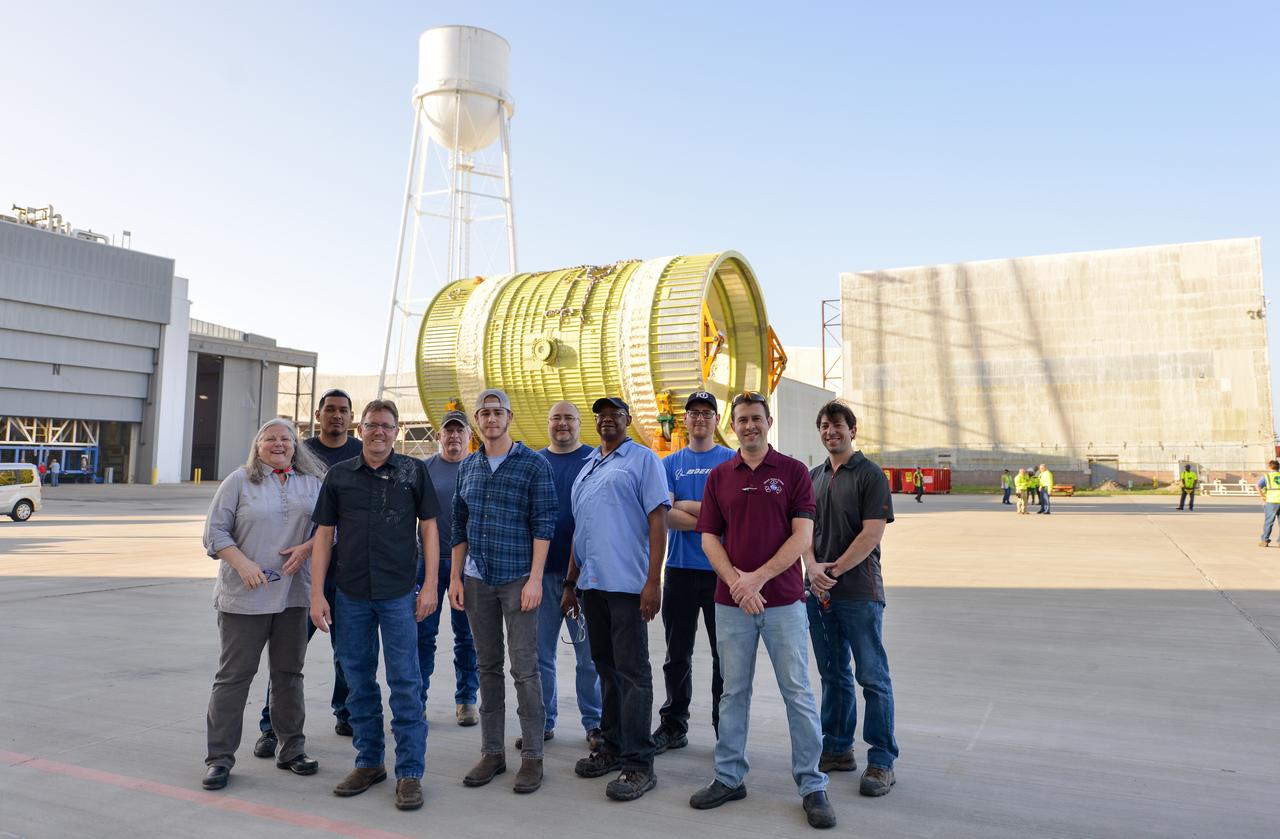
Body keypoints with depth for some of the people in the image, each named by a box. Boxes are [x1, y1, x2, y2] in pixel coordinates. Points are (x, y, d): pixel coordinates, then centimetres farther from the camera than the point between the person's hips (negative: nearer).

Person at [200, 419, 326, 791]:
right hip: (244, 596, -3)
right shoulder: (239, 481, 1)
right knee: (233, 675, 3)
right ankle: (219, 757, 14)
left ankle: (291, 749, 24)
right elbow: (215, 531, -2)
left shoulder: (313, 483, 9)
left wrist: (307, 547, -11)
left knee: (289, 673, 12)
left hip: (294, 594, 3)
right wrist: (243, 564, -15)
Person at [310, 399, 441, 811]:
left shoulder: (413, 471, 2)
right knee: (358, 682, 12)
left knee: (405, 684, 0)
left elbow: (428, 527, 2)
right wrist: (317, 594, 1)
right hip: (350, 595, 3)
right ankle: (369, 762, 27)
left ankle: (410, 772, 9)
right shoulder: (339, 475, 6)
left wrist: (430, 584, -5)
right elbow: (323, 534, 7)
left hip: (399, 594, -2)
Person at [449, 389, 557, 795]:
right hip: (477, 580, 5)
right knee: (488, 667, 12)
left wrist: (535, 578, -15)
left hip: (517, 579, -5)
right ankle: (492, 752, 22)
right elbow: (459, 526, 14)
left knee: (525, 668, -2)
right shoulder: (468, 467, 11)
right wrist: (455, 577, 9)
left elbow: (543, 524, -8)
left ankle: (532, 756, 9)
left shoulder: (533, 464, -4)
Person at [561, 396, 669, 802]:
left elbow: (658, 519, -10)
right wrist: (571, 582, 20)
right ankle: (613, 746, 27)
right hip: (592, 583, 7)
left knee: (632, 672, -3)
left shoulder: (643, 459, -2)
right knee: (606, 667, 15)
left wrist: (653, 581, -17)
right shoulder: (587, 467, 19)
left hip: (627, 583, -7)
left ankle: (638, 763, 4)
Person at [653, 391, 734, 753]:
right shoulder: (670, 464, 8)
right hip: (680, 570, 2)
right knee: (677, 655, 11)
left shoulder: (732, 461, 3)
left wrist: (686, 505, -8)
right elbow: (664, 516, -6)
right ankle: (673, 726, 24)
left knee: (725, 655, 6)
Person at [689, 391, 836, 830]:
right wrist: (736, 581, -12)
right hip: (731, 601, 3)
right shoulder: (719, 476, 8)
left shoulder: (794, 471, 0)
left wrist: (759, 576, -15)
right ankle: (729, 778, 24)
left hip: (783, 600, -2)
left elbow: (802, 535, -7)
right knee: (733, 692, 11)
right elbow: (709, 537, 4)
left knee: (798, 692, 3)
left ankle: (812, 785, 16)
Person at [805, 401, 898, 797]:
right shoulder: (813, 477, 13)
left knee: (872, 676, 0)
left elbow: (871, 534, -12)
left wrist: (834, 570, -14)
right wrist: (813, 567, -8)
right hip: (819, 591, 6)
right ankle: (837, 749, 25)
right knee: (833, 674, 14)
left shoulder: (870, 475, -6)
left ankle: (882, 761, 10)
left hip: (859, 592, -6)